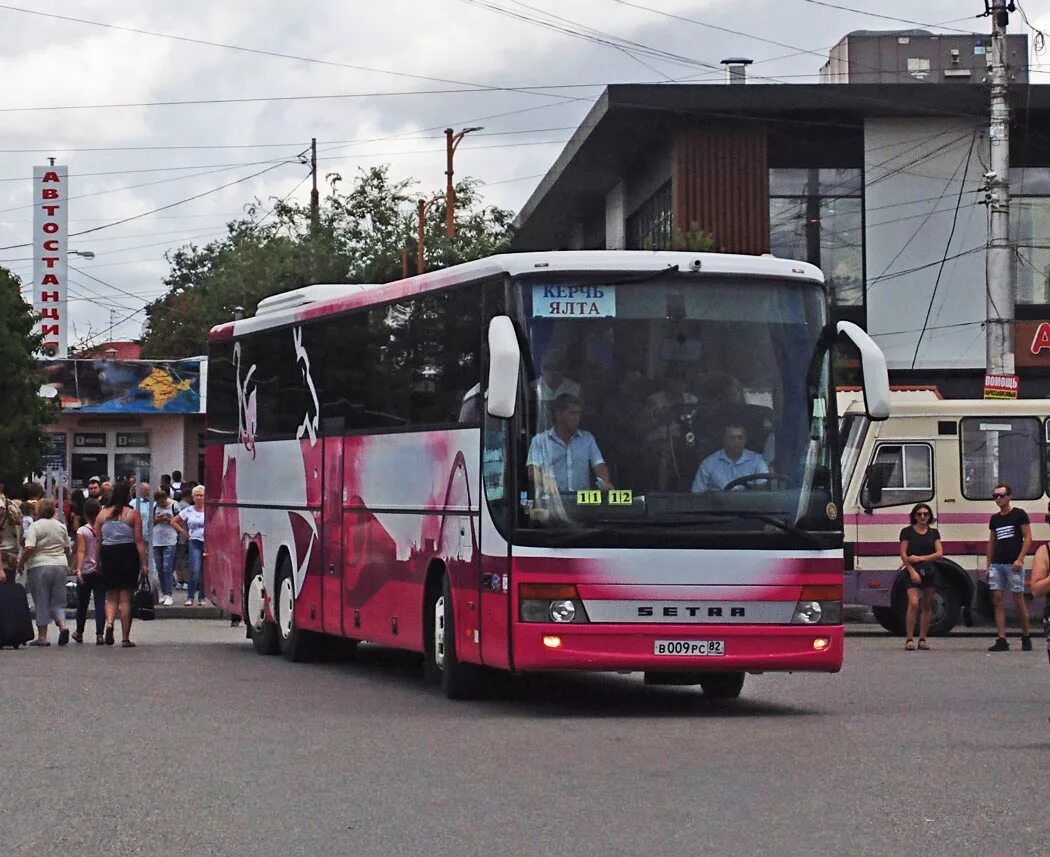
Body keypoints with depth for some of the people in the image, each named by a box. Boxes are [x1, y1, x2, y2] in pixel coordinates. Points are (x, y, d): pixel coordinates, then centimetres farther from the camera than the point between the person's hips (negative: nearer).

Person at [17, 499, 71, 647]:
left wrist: (21, 562, -5)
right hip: (60, 565, 4)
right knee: (58, 601, 11)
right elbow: (67, 548, 15)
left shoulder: (35, 526, -9)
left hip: (40, 566, -4)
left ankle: (42, 636, 4)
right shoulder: (61, 526, 8)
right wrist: (67, 565, 29)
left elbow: (29, 548, -19)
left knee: (41, 602, 2)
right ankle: (62, 625, -12)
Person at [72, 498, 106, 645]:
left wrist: (78, 568, -21)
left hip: (86, 571, -2)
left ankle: (79, 633, 27)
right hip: (102, 571, 2)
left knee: (82, 603, 13)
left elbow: (81, 552, -16)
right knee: (100, 602, -1)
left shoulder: (82, 531, -7)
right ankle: (99, 634, -12)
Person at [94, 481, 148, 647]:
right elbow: (139, 541, -7)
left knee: (111, 596, 15)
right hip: (128, 553, -2)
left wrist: (97, 562, 9)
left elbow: (97, 539, 4)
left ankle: (109, 623, -13)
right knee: (126, 597, 3)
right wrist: (144, 563, -5)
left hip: (107, 553, 2)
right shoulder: (132, 514, -4)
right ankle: (126, 638, 5)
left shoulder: (103, 514, 5)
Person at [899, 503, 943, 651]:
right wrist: (912, 571, -13)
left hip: (930, 571, 4)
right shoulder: (907, 532, 2)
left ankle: (922, 639, 11)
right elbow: (903, 554, -3)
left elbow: (939, 553, 2)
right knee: (913, 603, -17)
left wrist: (920, 558, -9)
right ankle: (909, 639, -17)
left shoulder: (933, 533, 12)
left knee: (927, 606, 5)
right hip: (913, 571, -4)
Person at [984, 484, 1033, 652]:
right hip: (996, 564, 5)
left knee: (1019, 600, -2)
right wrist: (988, 565, 13)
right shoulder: (994, 519, 15)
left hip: (1013, 564, -5)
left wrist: (1020, 559, -15)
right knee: (997, 600, -2)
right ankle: (1001, 640, -2)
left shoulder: (1019, 515, 0)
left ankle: (1026, 637, 12)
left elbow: (1028, 538, -4)